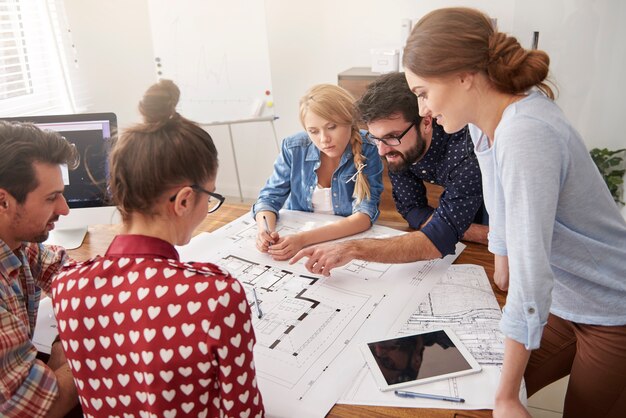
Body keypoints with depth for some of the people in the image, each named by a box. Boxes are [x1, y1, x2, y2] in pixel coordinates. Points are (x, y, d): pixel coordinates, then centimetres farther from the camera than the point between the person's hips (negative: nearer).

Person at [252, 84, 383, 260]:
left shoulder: (368, 151, -14)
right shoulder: (294, 148, -8)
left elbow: (365, 215, -21)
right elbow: (269, 197, -2)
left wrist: (304, 239, -33)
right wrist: (265, 231, -25)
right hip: (295, 233, 3)